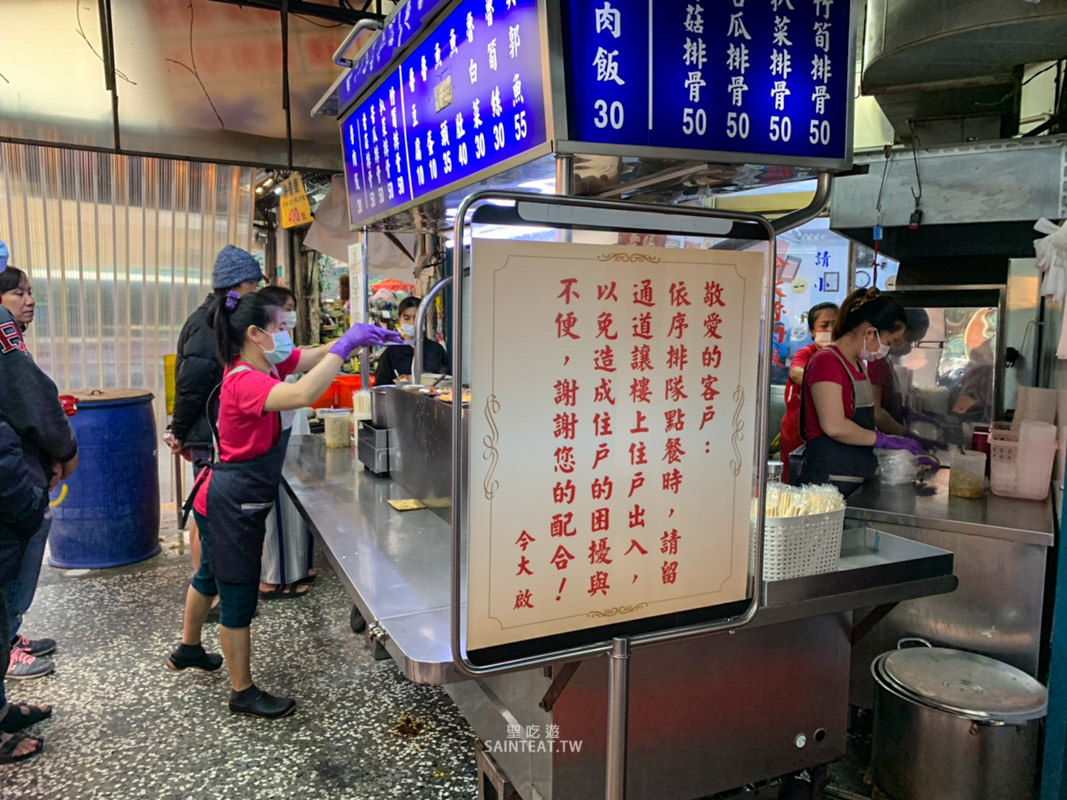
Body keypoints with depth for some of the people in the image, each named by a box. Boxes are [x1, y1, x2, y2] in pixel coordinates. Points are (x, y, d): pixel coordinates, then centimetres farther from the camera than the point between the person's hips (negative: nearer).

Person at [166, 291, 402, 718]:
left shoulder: (262, 364, 0)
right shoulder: (245, 382, -28)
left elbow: (313, 357, 1)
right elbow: (301, 394, -47)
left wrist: (359, 339, -14)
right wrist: (344, 346, -40)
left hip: (226, 498, 10)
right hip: (231, 502, -10)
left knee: (211, 574, 29)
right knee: (239, 596, 4)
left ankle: (188, 648, 52)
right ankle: (243, 692, 20)